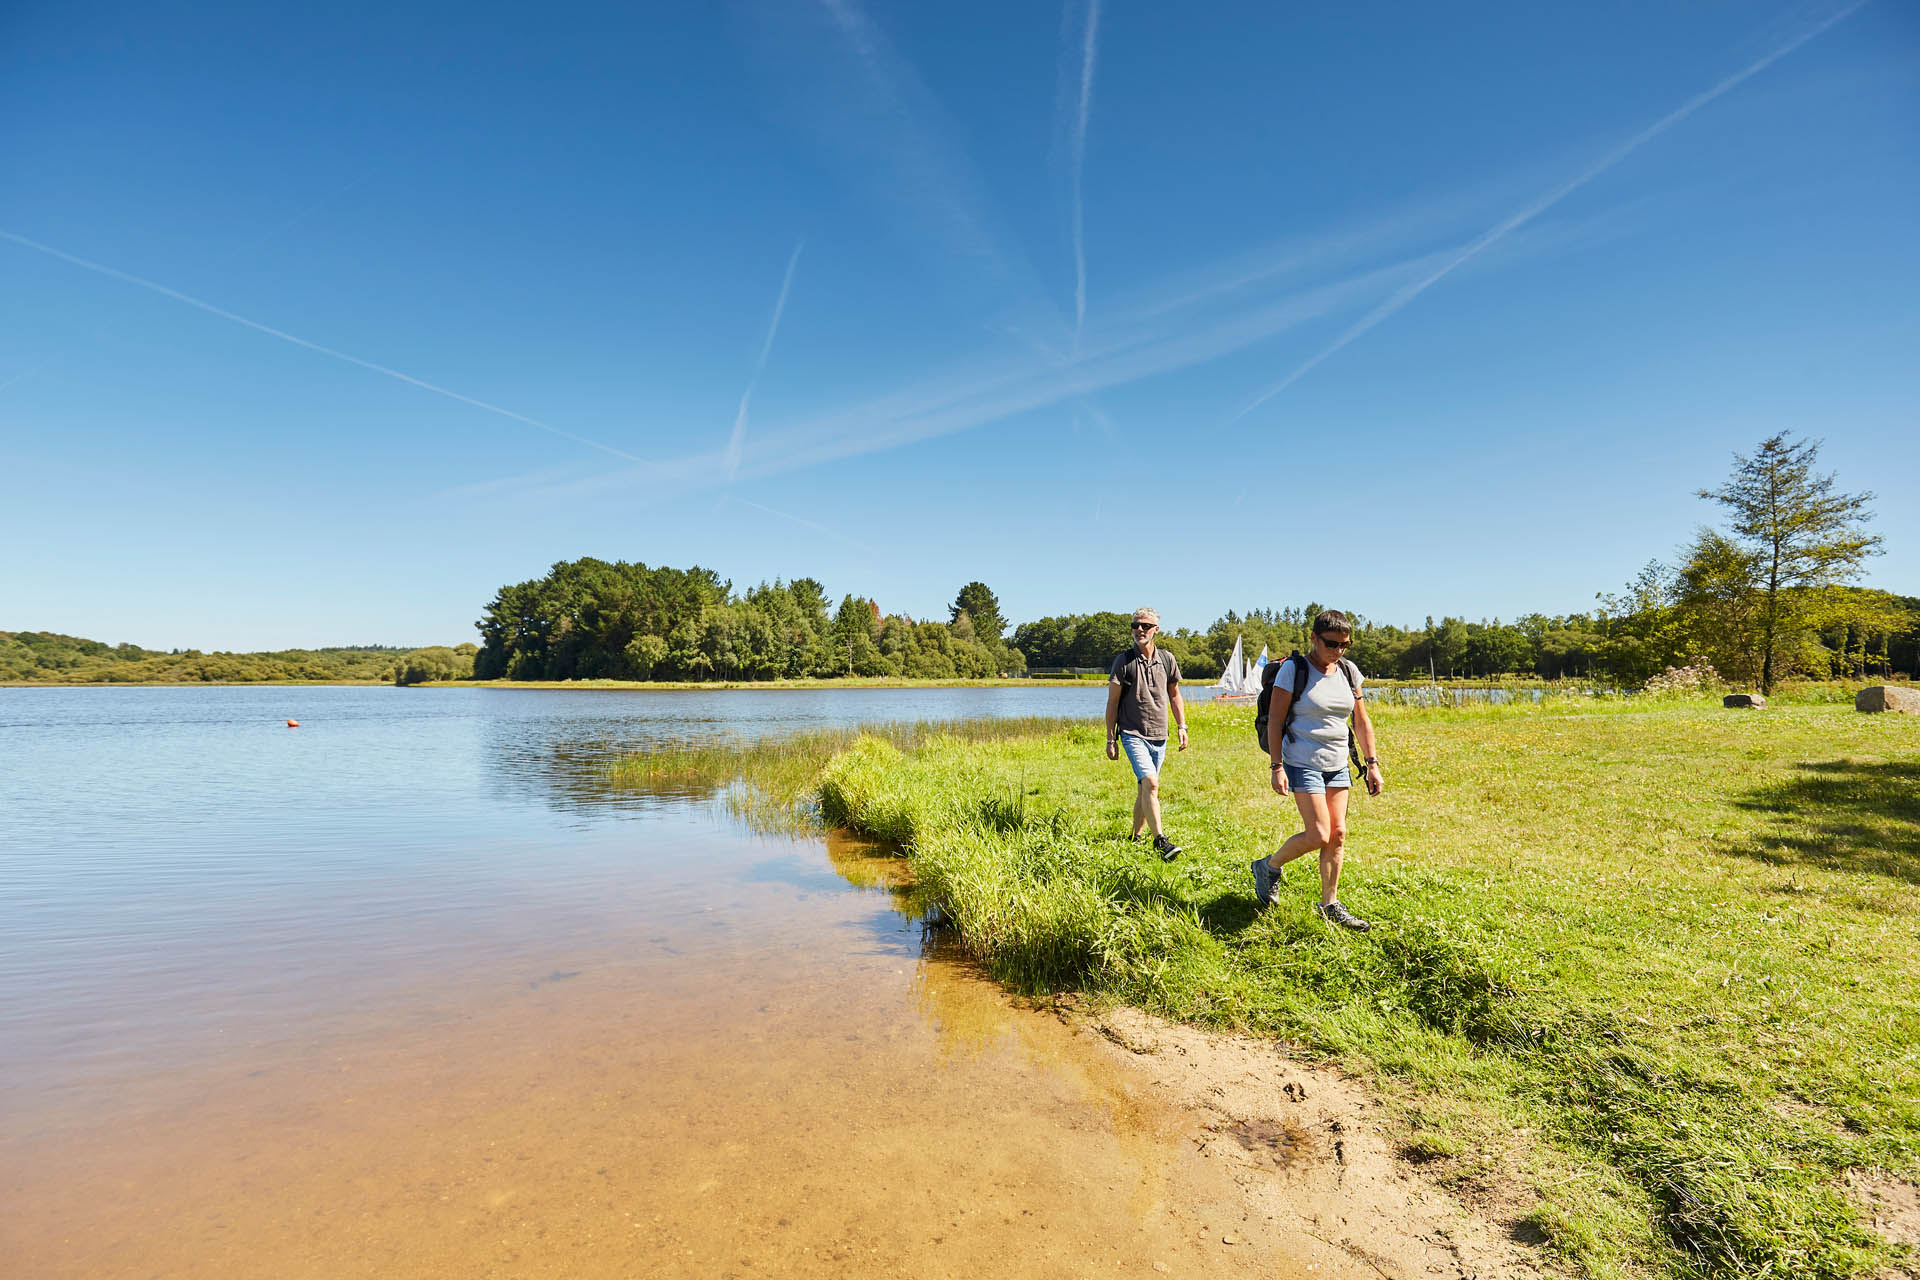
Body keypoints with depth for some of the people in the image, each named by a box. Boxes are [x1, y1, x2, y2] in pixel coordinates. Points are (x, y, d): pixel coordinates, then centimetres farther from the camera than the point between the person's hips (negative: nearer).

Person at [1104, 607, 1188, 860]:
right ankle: (1160, 841, -20)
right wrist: (1111, 739, -3)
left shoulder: (1167, 659, 6)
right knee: (1150, 783, -20)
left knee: (1144, 790, 12)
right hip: (1133, 734, -4)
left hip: (1159, 736, 4)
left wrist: (1182, 727, 10)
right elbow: (1112, 702, -1)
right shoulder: (1124, 660, -4)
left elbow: (1174, 695, 19)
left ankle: (1135, 837, 26)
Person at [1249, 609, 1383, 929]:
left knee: (1338, 834, 6)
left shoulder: (1350, 672, 6)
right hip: (1302, 762, -6)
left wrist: (1371, 764, 8)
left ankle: (1330, 904, 19)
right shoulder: (1293, 669, -11)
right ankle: (1269, 867, 14)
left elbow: (1361, 722, 13)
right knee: (1318, 835, -10)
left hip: (1338, 765, 6)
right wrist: (1276, 766, -16)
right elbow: (1275, 719, -11)